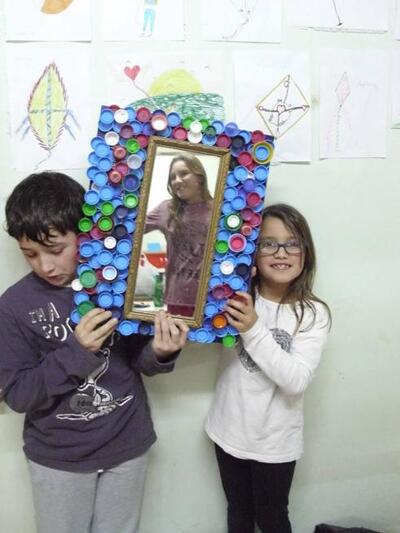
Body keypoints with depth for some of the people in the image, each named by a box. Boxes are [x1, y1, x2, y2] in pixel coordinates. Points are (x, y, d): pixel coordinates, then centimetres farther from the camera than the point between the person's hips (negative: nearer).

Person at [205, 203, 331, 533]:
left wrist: (255, 329, -30)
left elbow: (297, 380, -22)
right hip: (230, 430, 2)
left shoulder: (314, 313, -14)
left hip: (275, 440, -2)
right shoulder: (235, 298, -8)